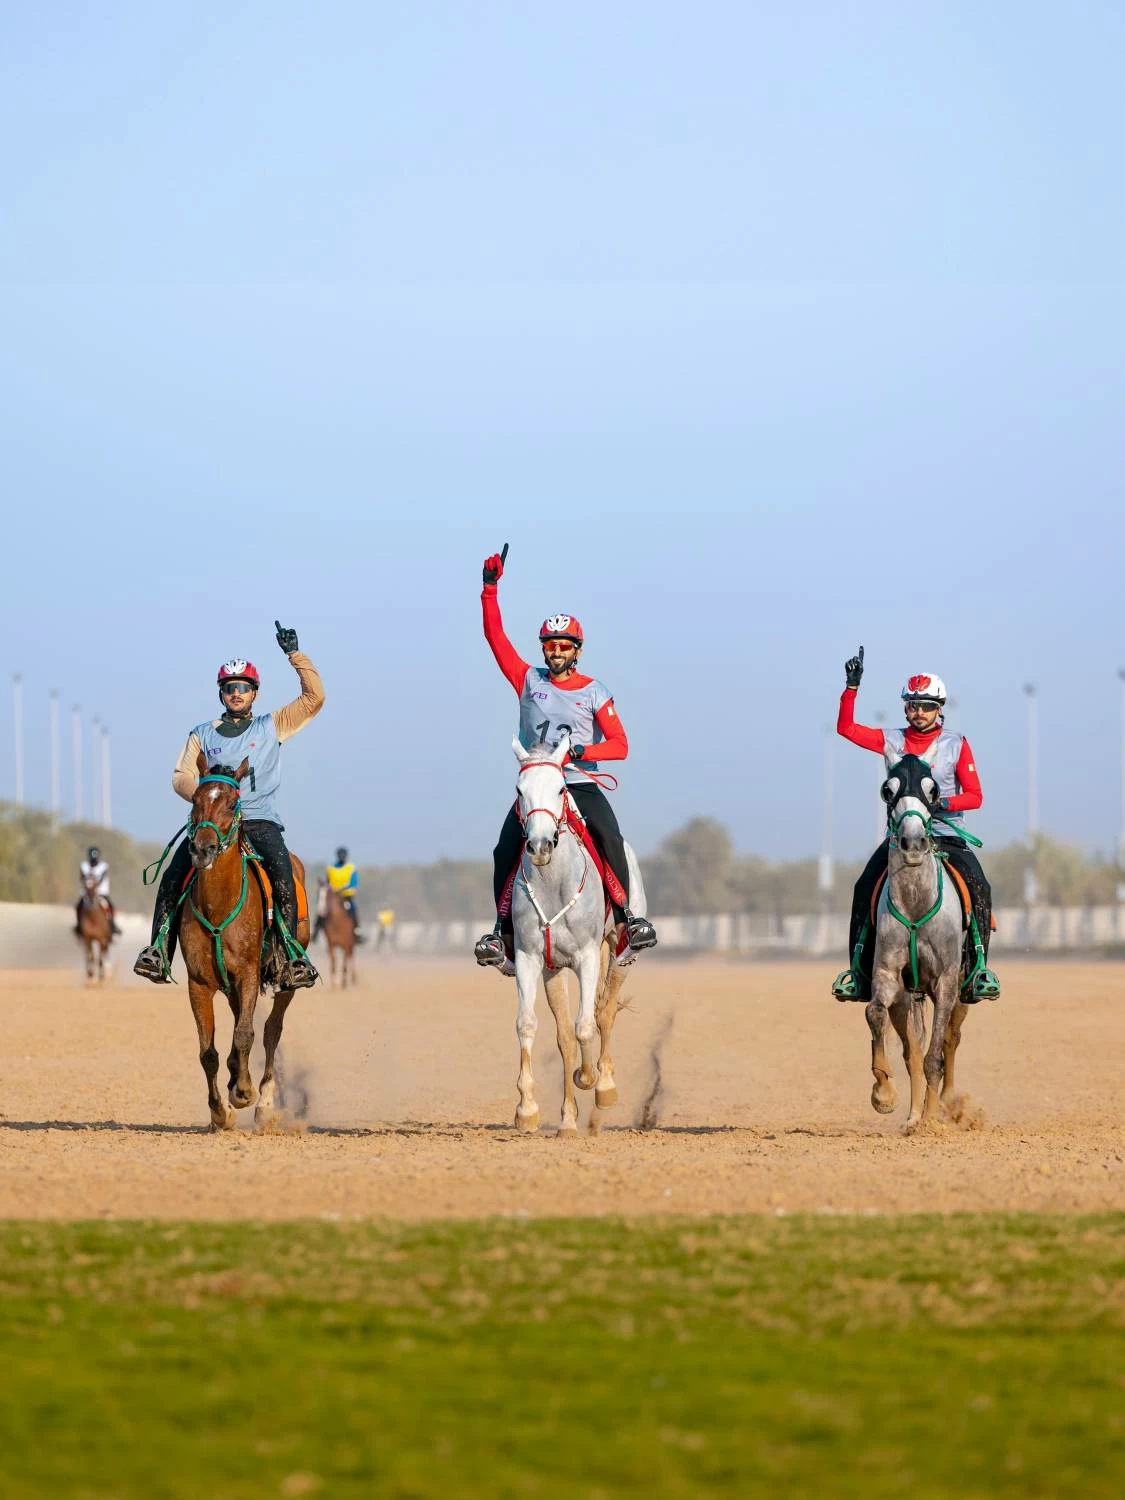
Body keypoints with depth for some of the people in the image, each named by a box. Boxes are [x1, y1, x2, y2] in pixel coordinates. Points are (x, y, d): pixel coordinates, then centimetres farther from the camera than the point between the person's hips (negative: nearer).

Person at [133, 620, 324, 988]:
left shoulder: (272, 727, 12)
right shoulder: (203, 735, 16)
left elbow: (314, 698, 5)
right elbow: (182, 775, 6)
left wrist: (294, 654, 0)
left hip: (261, 822, -2)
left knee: (282, 876, -29)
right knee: (173, 876, -21)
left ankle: (290, 959, -30)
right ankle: (159, 952, -18)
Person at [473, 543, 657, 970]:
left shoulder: (595, 693, 5)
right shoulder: (528, 681, 10)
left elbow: (619, 745, -2)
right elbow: (495, 636, 6)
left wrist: (582, 751, -19)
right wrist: (490, 589, -2)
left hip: (581, 785, -2)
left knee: (610, 839, -27)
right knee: (505, 851, -16)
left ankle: (628, 916, -23)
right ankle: (504, 929, -7)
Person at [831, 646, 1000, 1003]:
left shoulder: (956, 745, 3)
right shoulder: (891, 742, 7)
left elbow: (974, 796, 0)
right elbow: (846, 728, 2)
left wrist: (944, 802, -19)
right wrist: (852, 686, -7)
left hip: (946, 834, -1)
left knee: (978, 888, -22)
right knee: (864, 889, -17)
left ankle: (978, 966, -12)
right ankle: (860, 969, -6)